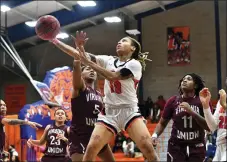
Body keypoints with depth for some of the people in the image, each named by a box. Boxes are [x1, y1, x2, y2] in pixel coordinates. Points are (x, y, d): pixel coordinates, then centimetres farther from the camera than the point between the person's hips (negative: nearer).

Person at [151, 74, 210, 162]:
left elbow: (209, 127, -7)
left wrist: (192, 112, -17)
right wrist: (155, 135, -9)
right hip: (176, 147, 0)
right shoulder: (173, 101, 2)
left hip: (197, 148, 0)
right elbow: (162, 123, 10)